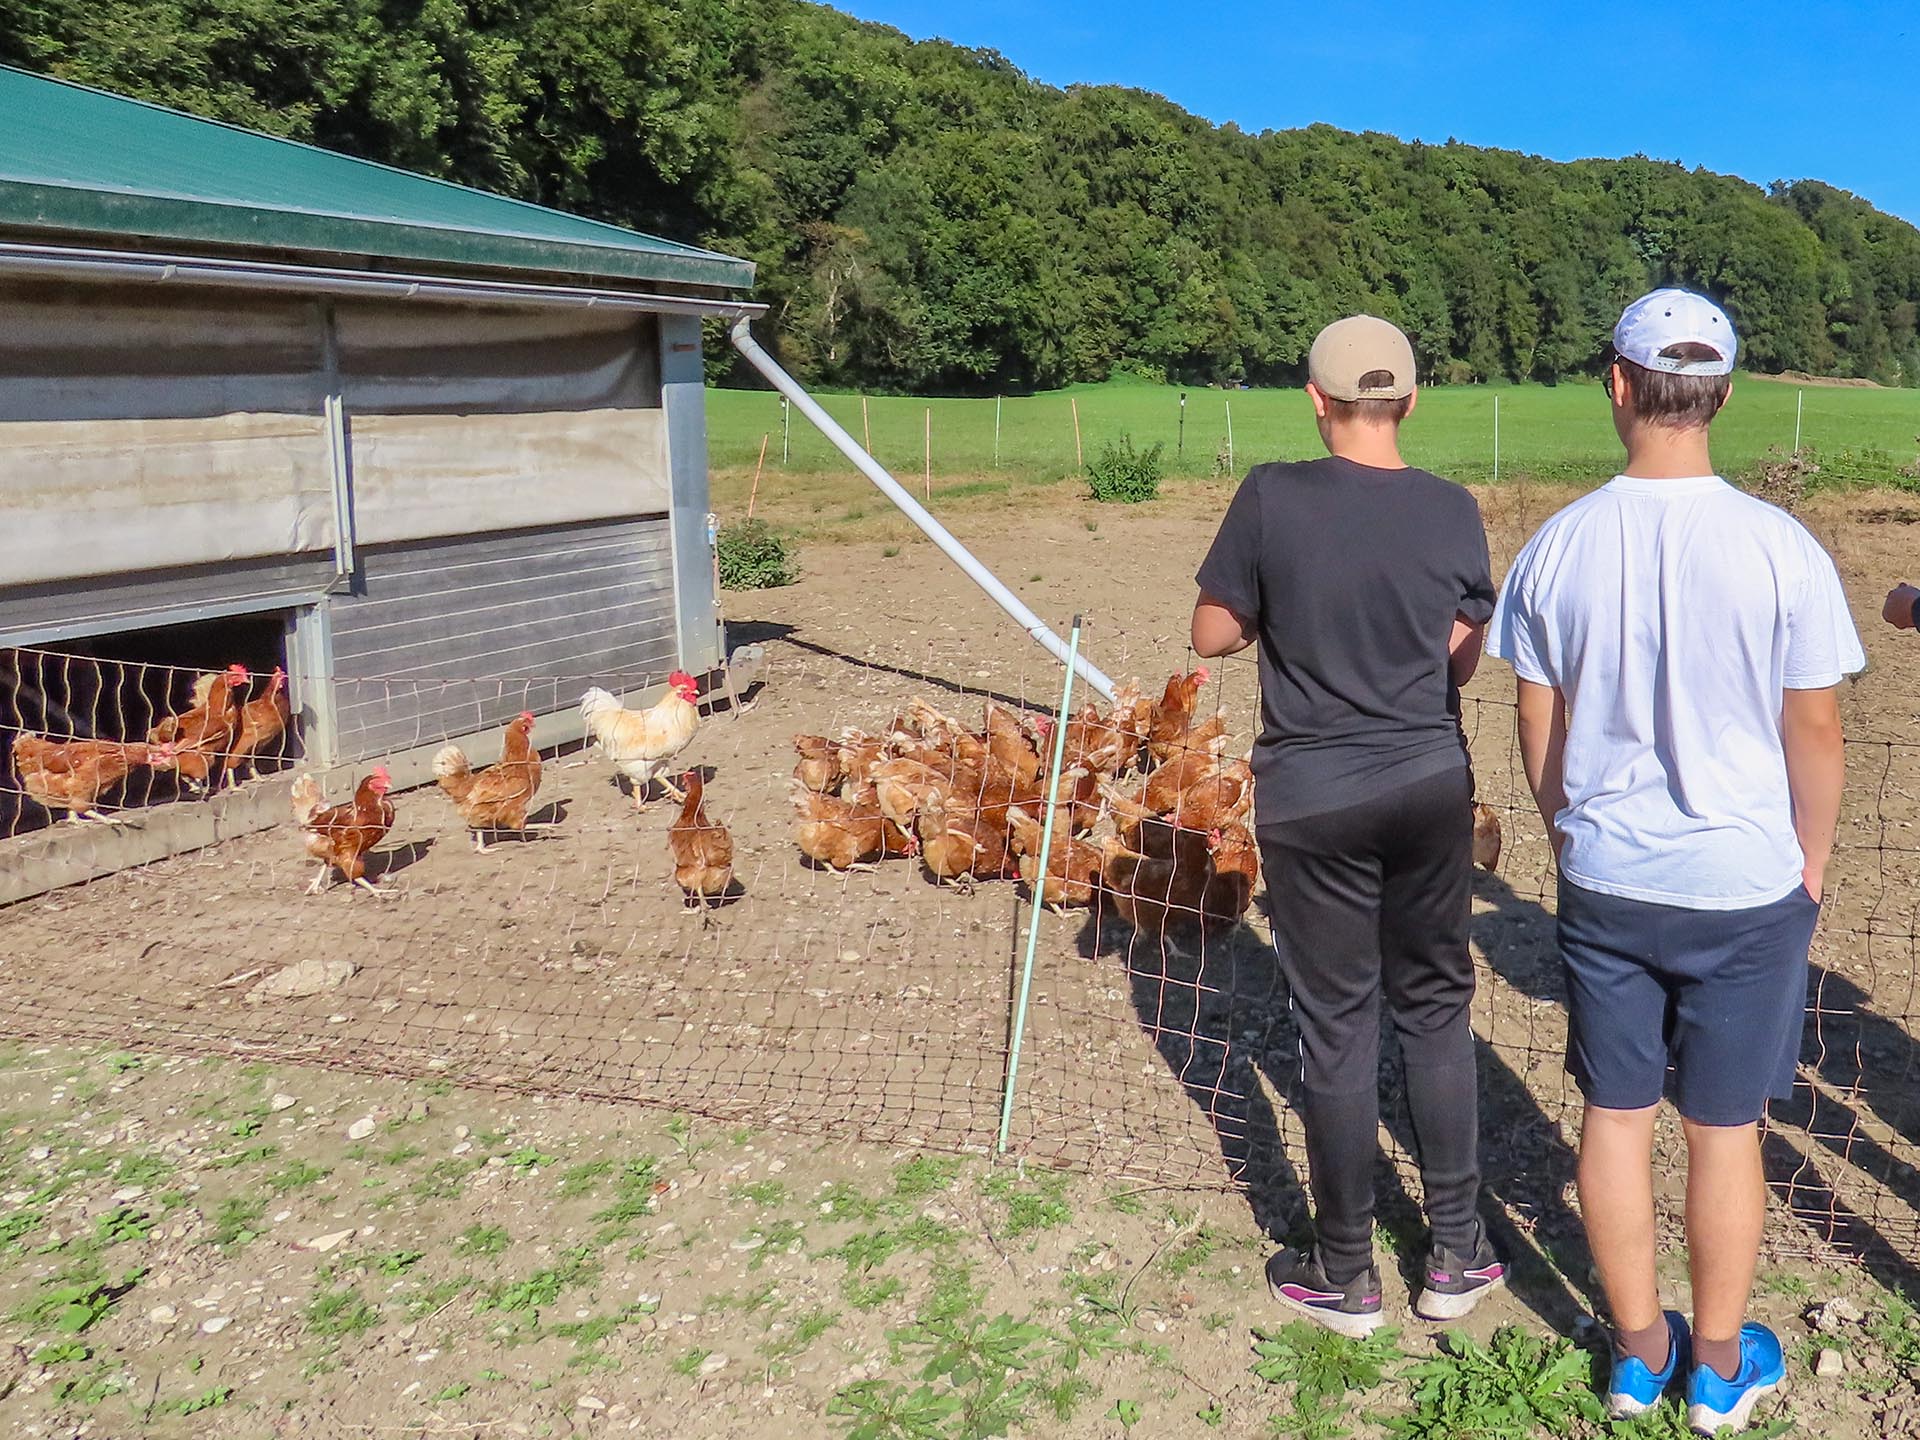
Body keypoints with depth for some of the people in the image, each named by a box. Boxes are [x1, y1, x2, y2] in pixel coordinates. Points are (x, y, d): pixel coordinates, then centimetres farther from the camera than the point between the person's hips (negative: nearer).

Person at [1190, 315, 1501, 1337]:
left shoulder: (1273, 497, -11)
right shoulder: (1452, 510, -4)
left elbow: (1211, 635, -5)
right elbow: (1463, 663, 3)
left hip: (1312, 798, -2)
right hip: (1430, 786, 3)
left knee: (1337, 1028, 8)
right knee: (1435, 1009, 17)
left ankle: (1344, 1278, 22)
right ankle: (1457, 1257, 27)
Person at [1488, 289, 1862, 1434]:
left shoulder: (1560, 546, -8)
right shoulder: (1780, 548, -14)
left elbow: (1539, 729, 1)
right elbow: (1817, 733, -7)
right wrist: (1812, 867, 9)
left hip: (1604, 882, 2)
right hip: (1746, 887, -2)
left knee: (1616, 1113, 15)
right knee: (1725, 1128, 13)